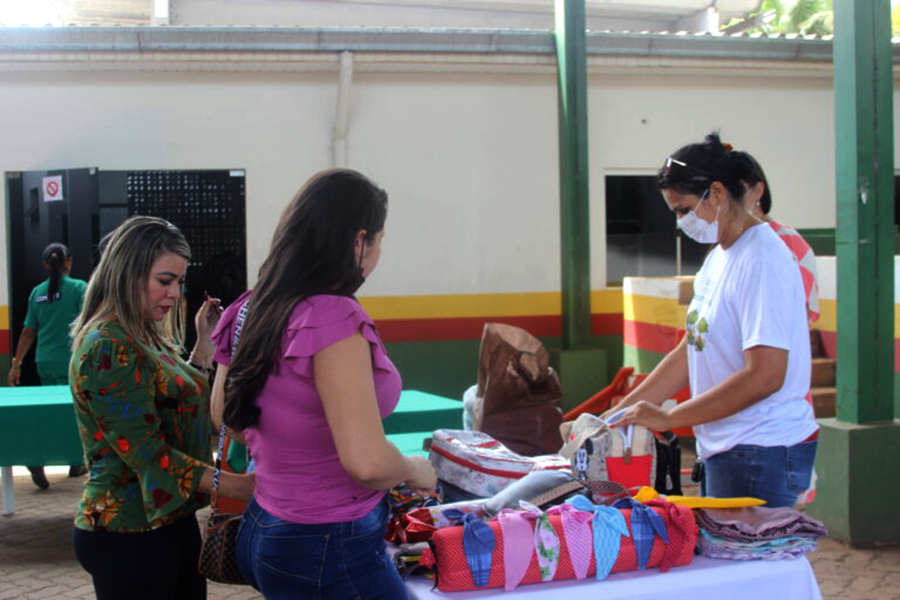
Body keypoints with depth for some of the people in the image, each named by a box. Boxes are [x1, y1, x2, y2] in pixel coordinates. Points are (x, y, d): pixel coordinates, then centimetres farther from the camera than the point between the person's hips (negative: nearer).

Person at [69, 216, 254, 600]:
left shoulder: (145, 339, 11)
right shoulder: (109, 347, -18)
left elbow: (180, 401, 20)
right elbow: (145, 450, -22)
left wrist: (204, 342, 11)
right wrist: (233, 485, -23)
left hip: (171, 520, 9)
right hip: (128, 534, -9)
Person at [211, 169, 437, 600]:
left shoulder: (252, 311, 2)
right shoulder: (334, 319, -23)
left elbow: (224, 415, 18)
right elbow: (366, 461, -26)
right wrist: (415, 471, -7)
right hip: (331, 549, -8)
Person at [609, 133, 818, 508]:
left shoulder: (762, 259, -17)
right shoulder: (719, 256, 13)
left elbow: (764, 377, -23)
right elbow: (690, 352, 17)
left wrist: (666, 418, -19)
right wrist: (620, 414, 11)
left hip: (763, 454, -9)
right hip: (723, 450, 9)